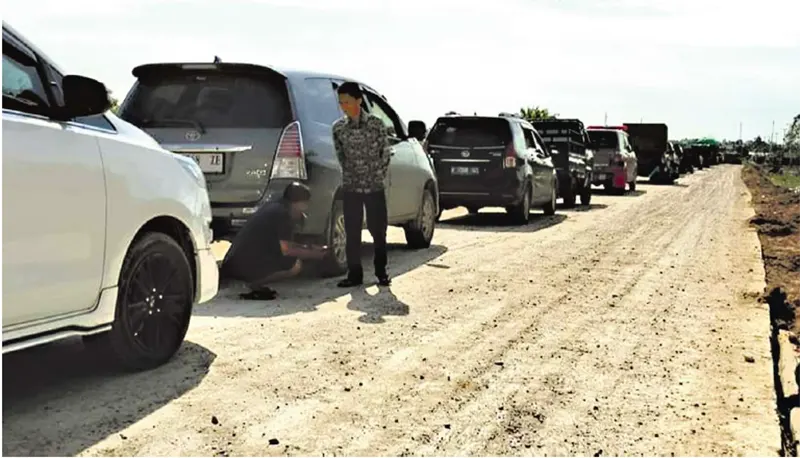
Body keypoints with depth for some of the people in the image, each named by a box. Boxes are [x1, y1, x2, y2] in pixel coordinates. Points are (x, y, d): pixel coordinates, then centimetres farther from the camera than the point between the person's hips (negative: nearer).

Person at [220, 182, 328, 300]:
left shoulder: (272, 207, 19)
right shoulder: (283, 214, -9)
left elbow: (282, 244, 27)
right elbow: (286, 250, -11)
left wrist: (309, 248, 24)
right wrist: (312, 254, 2)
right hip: (246, 266, -10)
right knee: (295, 265, -8)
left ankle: (254, 283, 8)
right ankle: (255, 285, -9)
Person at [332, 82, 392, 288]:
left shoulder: (376, 124, -5)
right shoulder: (338, 128, 1)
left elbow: (386, 153, 1)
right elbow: (340, 155, 12)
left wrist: (379, 176, -1)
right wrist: (349, 175, 7)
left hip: (374, 187, -2)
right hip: (350, 187, 2)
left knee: (378, 230, 4)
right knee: (352, 233, 2)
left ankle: (381, 272, 16)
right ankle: (354, 273, 10)